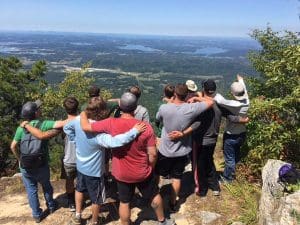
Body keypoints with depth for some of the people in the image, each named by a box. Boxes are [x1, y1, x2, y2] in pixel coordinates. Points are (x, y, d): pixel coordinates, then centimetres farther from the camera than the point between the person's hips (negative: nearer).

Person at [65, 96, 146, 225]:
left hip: (80, 165, 7)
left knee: (80, 189, 34)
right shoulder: (97, 133, -37)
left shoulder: (79, 120, -15)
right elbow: (114, 141, -53)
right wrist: (134, 131, -47)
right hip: (94, 170, -7)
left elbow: (66, 128, 5)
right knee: (96, 199, 19)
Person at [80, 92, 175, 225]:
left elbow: (85, 127, -13)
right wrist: (150, 168, 4)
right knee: (154, 195, 25)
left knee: (124, 202, 20)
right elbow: (152, 154, -16)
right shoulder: (146, 127, -21)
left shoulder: (111, 124, -22)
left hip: (122, 174, 0)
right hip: (143, 173, 0)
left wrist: (83, 114, 8)